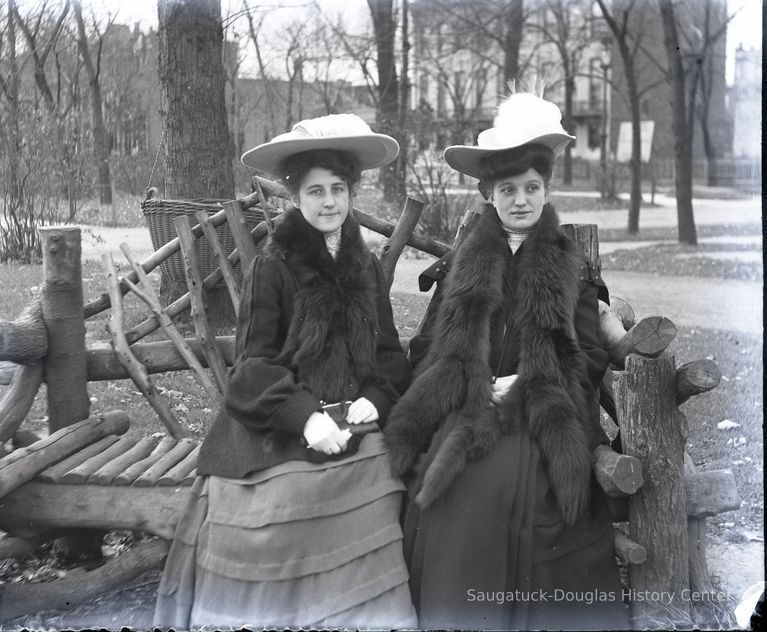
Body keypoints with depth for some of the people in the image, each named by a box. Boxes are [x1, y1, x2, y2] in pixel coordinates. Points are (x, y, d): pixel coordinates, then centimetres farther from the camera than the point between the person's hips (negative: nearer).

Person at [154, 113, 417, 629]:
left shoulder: (367, 266, 8)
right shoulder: (274, 265, -4)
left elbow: (389, 353, 12)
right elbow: (253, 363, -6)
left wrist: (374, 399, -8)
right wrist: (305, 415, -18)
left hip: (358, 437, 3)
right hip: (282, 445, -3)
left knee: (353, 576, 3)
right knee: (279, 578, 0)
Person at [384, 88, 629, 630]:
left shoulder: (573, 271, 8)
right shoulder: (459, 269, 10)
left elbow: (590, 360, 4)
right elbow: (428, 351, 9)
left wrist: (526, 384, -8)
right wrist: (471, 387, -7)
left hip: (545, 443, -1)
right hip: (464, 439, 1)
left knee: (543, 578, -3)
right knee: (462, 565, -2)